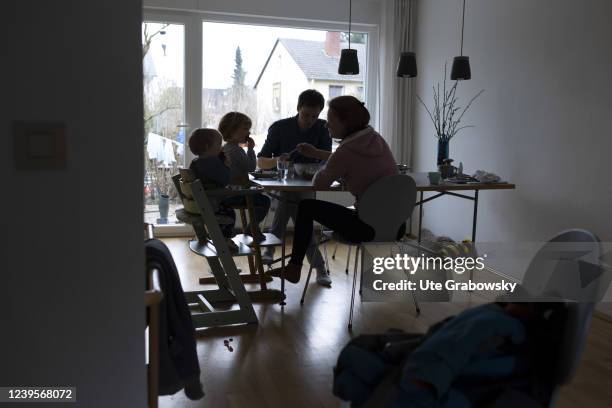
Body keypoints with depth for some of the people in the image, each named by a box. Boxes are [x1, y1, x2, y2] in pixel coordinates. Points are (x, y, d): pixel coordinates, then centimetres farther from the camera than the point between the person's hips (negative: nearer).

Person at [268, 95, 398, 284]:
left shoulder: (347, 150, -20)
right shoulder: (375, 139, 3)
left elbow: (319, 183, -9)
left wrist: (319, 171, 13)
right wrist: (317, 153, 24)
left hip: (370, 228, -8)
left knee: (306, 207, 7)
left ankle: (293, 270, 19)